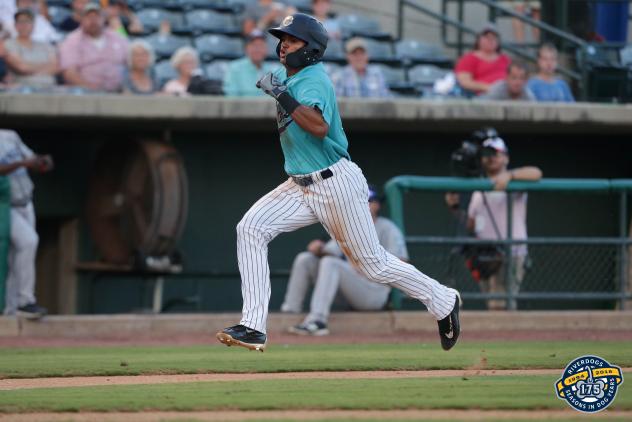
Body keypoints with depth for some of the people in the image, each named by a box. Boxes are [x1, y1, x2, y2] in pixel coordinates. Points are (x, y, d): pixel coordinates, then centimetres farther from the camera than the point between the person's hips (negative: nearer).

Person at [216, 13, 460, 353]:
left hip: (336, 183, -8)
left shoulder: (314, 80, -19)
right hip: (301, 187, 8)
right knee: (251, 228, -11)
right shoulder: (285, 76, 8)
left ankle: (442, 301, 24)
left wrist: (284, 97, -40)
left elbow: (320, 127, -38)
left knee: (372, 264, 2)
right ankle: (253, 327, -14)